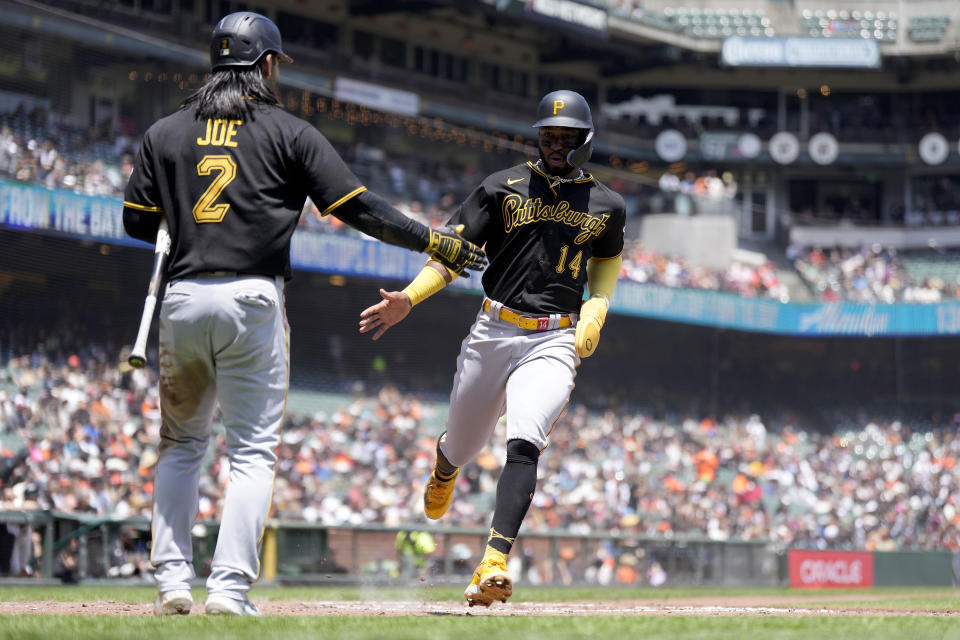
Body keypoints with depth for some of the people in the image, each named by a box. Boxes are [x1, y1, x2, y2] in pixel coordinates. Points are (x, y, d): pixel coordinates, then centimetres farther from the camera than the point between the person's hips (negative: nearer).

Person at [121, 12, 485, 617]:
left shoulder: (165, 133, 10)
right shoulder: (289, 132, 2)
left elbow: (138, 221, 9)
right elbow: (357, 206, -2)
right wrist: (434, 241, 6)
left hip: (181, 299, 3)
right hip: (252, 300, -3)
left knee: (181, 443, 17)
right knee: (253, 450, 1)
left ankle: (172, 580, 7)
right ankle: (230, 587, -10)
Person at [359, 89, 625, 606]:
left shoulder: (606, 206, 8)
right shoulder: (504, 187, 4)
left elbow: (607, 258, 27)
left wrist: (596, 312, 8)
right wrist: (409, 297, -14)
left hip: (555, 343, -1)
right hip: (493, 331, 1)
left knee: (524, 443, -23)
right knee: (464, 444, 13)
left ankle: (493, 565, -33)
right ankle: (445, 465, 54)